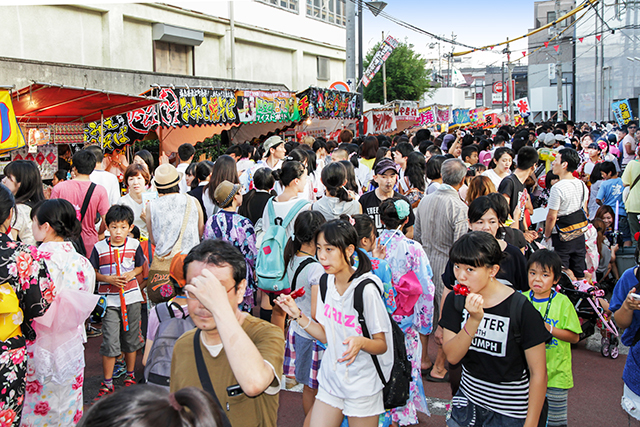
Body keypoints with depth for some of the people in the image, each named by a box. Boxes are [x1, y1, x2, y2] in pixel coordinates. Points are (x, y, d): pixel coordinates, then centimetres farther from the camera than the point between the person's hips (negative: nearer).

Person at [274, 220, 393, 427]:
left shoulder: (366, 290, -21)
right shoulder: (326, 282, -1)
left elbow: (382, 345, -15)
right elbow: (327, 336, 6)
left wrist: (361, 342, -35)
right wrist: (297, 315, -3)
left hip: (362, 384, -5)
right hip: (331, 378, 5)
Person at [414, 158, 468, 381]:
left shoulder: (424, 201, 2)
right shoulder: (459, 207, -18)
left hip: (425, 263, 6)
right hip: (447, 266, -6)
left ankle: (423, 360, 30)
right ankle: (439, 367, 17)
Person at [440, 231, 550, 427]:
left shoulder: (522, 309, -20)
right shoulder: (455, 301, -5)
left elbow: (538, 373, -14)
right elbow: (452, 356, -14)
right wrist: (474, 320, -28)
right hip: (467, 400, 4)